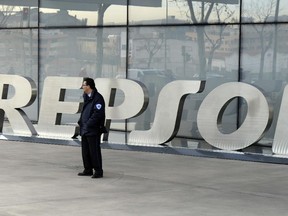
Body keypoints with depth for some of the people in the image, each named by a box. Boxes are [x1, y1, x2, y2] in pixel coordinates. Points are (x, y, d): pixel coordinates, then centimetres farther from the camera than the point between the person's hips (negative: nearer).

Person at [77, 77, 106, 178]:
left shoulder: (98, 98, -14)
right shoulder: (86, 97, 16)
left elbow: (98, 113, -20)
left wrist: (89, 124, -19)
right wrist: (81, 121, 12)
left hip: (93, 130, -9)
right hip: (84, 129, 9)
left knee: (94, 151, -5)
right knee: (85, 150, 13)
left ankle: (98, 171, 2)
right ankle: (88, 170, 22)